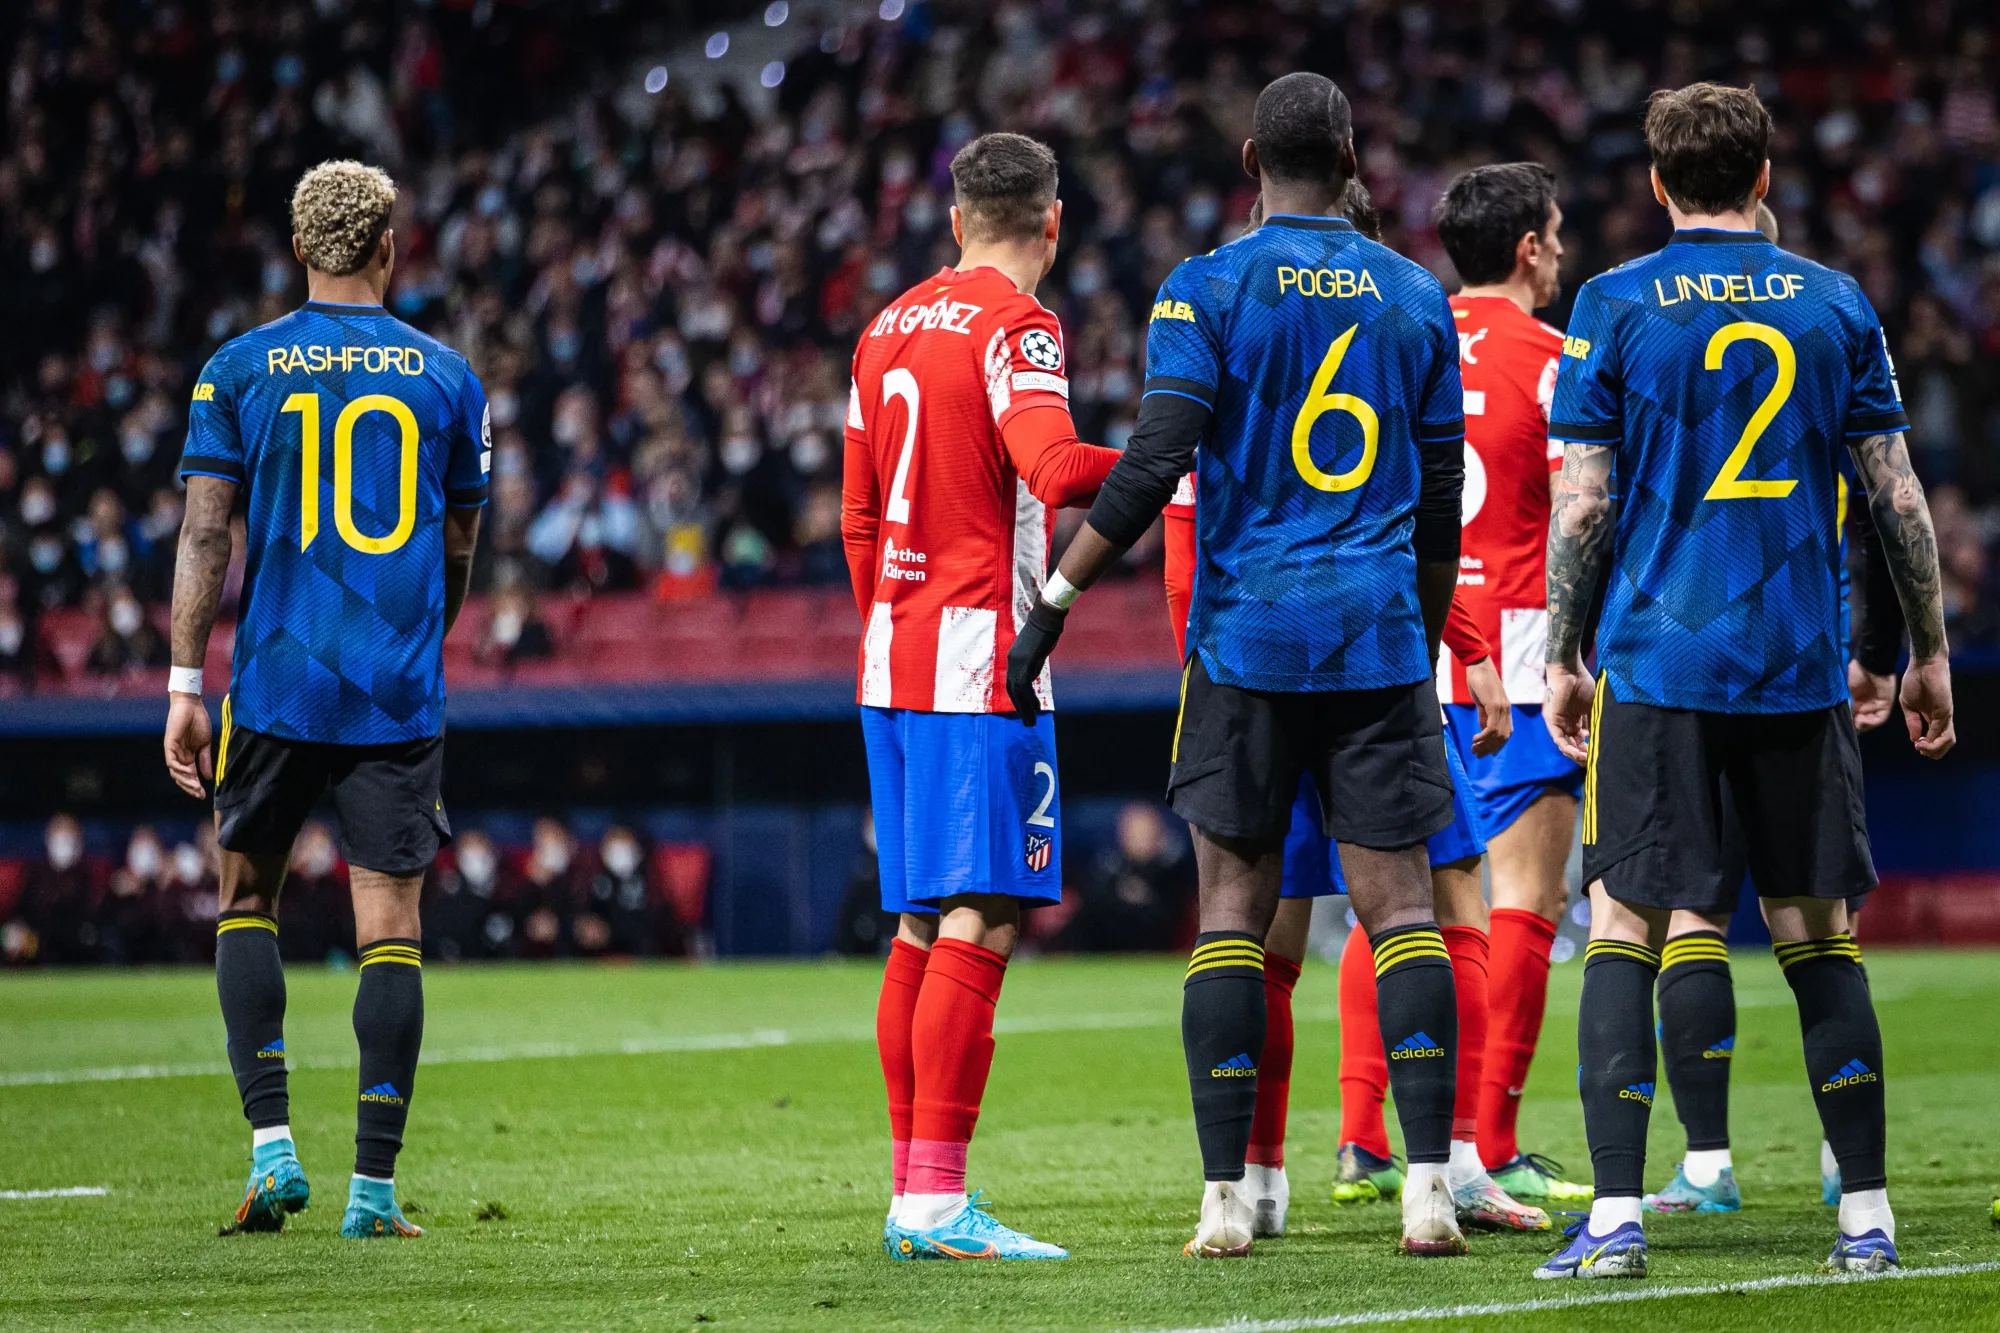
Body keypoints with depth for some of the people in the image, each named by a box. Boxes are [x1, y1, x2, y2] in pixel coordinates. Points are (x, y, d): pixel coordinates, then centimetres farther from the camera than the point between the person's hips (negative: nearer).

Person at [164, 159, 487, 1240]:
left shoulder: (239, 370, 1)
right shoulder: (445, 376, 5)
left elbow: (205, 534, -4)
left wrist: (184, 684, -1)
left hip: (277, 680, 0)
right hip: (400, 696, 0)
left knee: (246, 900, 15)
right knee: (390, 922, 1)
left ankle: (271, 1143, 2)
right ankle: (374, 1185, -2)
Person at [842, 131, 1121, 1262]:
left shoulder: (888, 330, 16)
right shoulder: (1016, 327, -7)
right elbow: (1055, 469, -24)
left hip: (892, 659, 8)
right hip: (981, 660, -8)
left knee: (922, 928, 11)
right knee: (980, 923, -10)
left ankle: (912, 1190, 12)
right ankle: (938, 1198, -16)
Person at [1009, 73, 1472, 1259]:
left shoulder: (1209, 291, -2)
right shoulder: (1417, 299, 9)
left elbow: (1152, 470, -12)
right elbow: (1442, 505, 12)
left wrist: (1053, 601, -7)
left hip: (1247, 636, -2)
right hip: (1379, 644, 2)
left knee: (1235, 905, 3)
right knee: (1401, 903, 1)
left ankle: (1226, 1198, 0)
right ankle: (1430, 1187, -7)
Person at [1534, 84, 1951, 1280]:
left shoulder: (1615, 307, 0)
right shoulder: (1836, 305, 6)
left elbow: (1583, 506, -3)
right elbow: (1897, 497, 6)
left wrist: (1563, 659, 6)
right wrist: (1930, 654, 14)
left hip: (1659, 665, -2)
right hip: (1803, 674, 2)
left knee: (1625, 932, 1)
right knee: (1817, 938, 9)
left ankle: (1617, 1216, -8)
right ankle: (1866, 1216, 7)